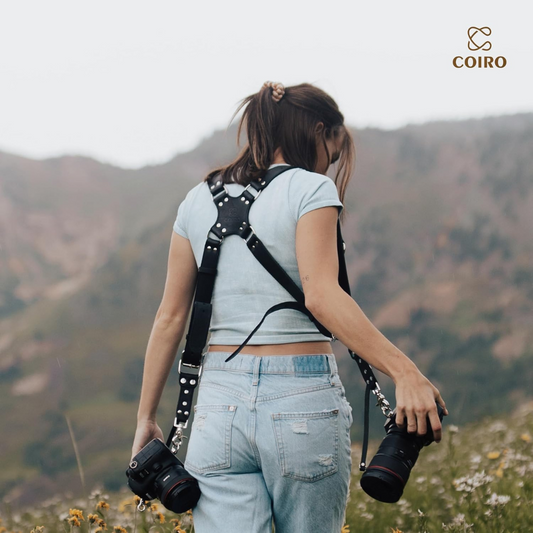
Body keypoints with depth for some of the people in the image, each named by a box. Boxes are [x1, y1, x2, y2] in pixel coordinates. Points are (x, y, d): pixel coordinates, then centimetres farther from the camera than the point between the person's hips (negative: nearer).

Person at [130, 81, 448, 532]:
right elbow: (320, 294, -19)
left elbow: (170, 318, 11)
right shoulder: (311, 190, -4)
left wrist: (146, 418, 16)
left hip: (219, 401, 4)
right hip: (303, 401, -4)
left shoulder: (199, 200, 11)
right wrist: (404, 371, -26)